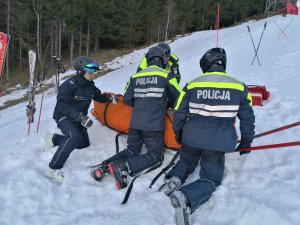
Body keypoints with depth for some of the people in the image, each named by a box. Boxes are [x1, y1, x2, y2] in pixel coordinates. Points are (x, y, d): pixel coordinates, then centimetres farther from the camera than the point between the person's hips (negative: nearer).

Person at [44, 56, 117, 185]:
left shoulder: (90, 85, -1)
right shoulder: (70, 84, -23)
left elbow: (98, 96, 15)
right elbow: (62, 104, -29)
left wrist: (108, 97, -6)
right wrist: (80, 116, -39)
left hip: (78, 119, 8)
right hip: (64, 116, -8)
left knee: (84, 144, 14)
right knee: (75, 136, -34)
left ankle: (54, 139, 30)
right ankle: (54, 169, -28)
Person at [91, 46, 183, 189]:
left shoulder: (135, 76, 11)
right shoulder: (166, 75, 0)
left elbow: (127, 99, 14)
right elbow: (179, 97, 7)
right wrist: (167, 106, 27)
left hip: (135, 122, 5)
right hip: (154, 124, -5)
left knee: (132, 150, 20)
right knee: (156, 156, 4)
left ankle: (106, 166, -2)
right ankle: (125, 166, -18)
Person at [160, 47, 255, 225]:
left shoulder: (192, 84, 2)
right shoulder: (239, 87, 2)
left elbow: (180, 113, 7)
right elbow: (247, 118, 8)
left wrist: (178, 133, 24)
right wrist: (246, 142, 22)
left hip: (191, 137, 2)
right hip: (217, 143, -2)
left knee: (186, 162, 29)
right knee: (211, 178, 7)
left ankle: (175, 178, -4)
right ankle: (185, 198, -23)